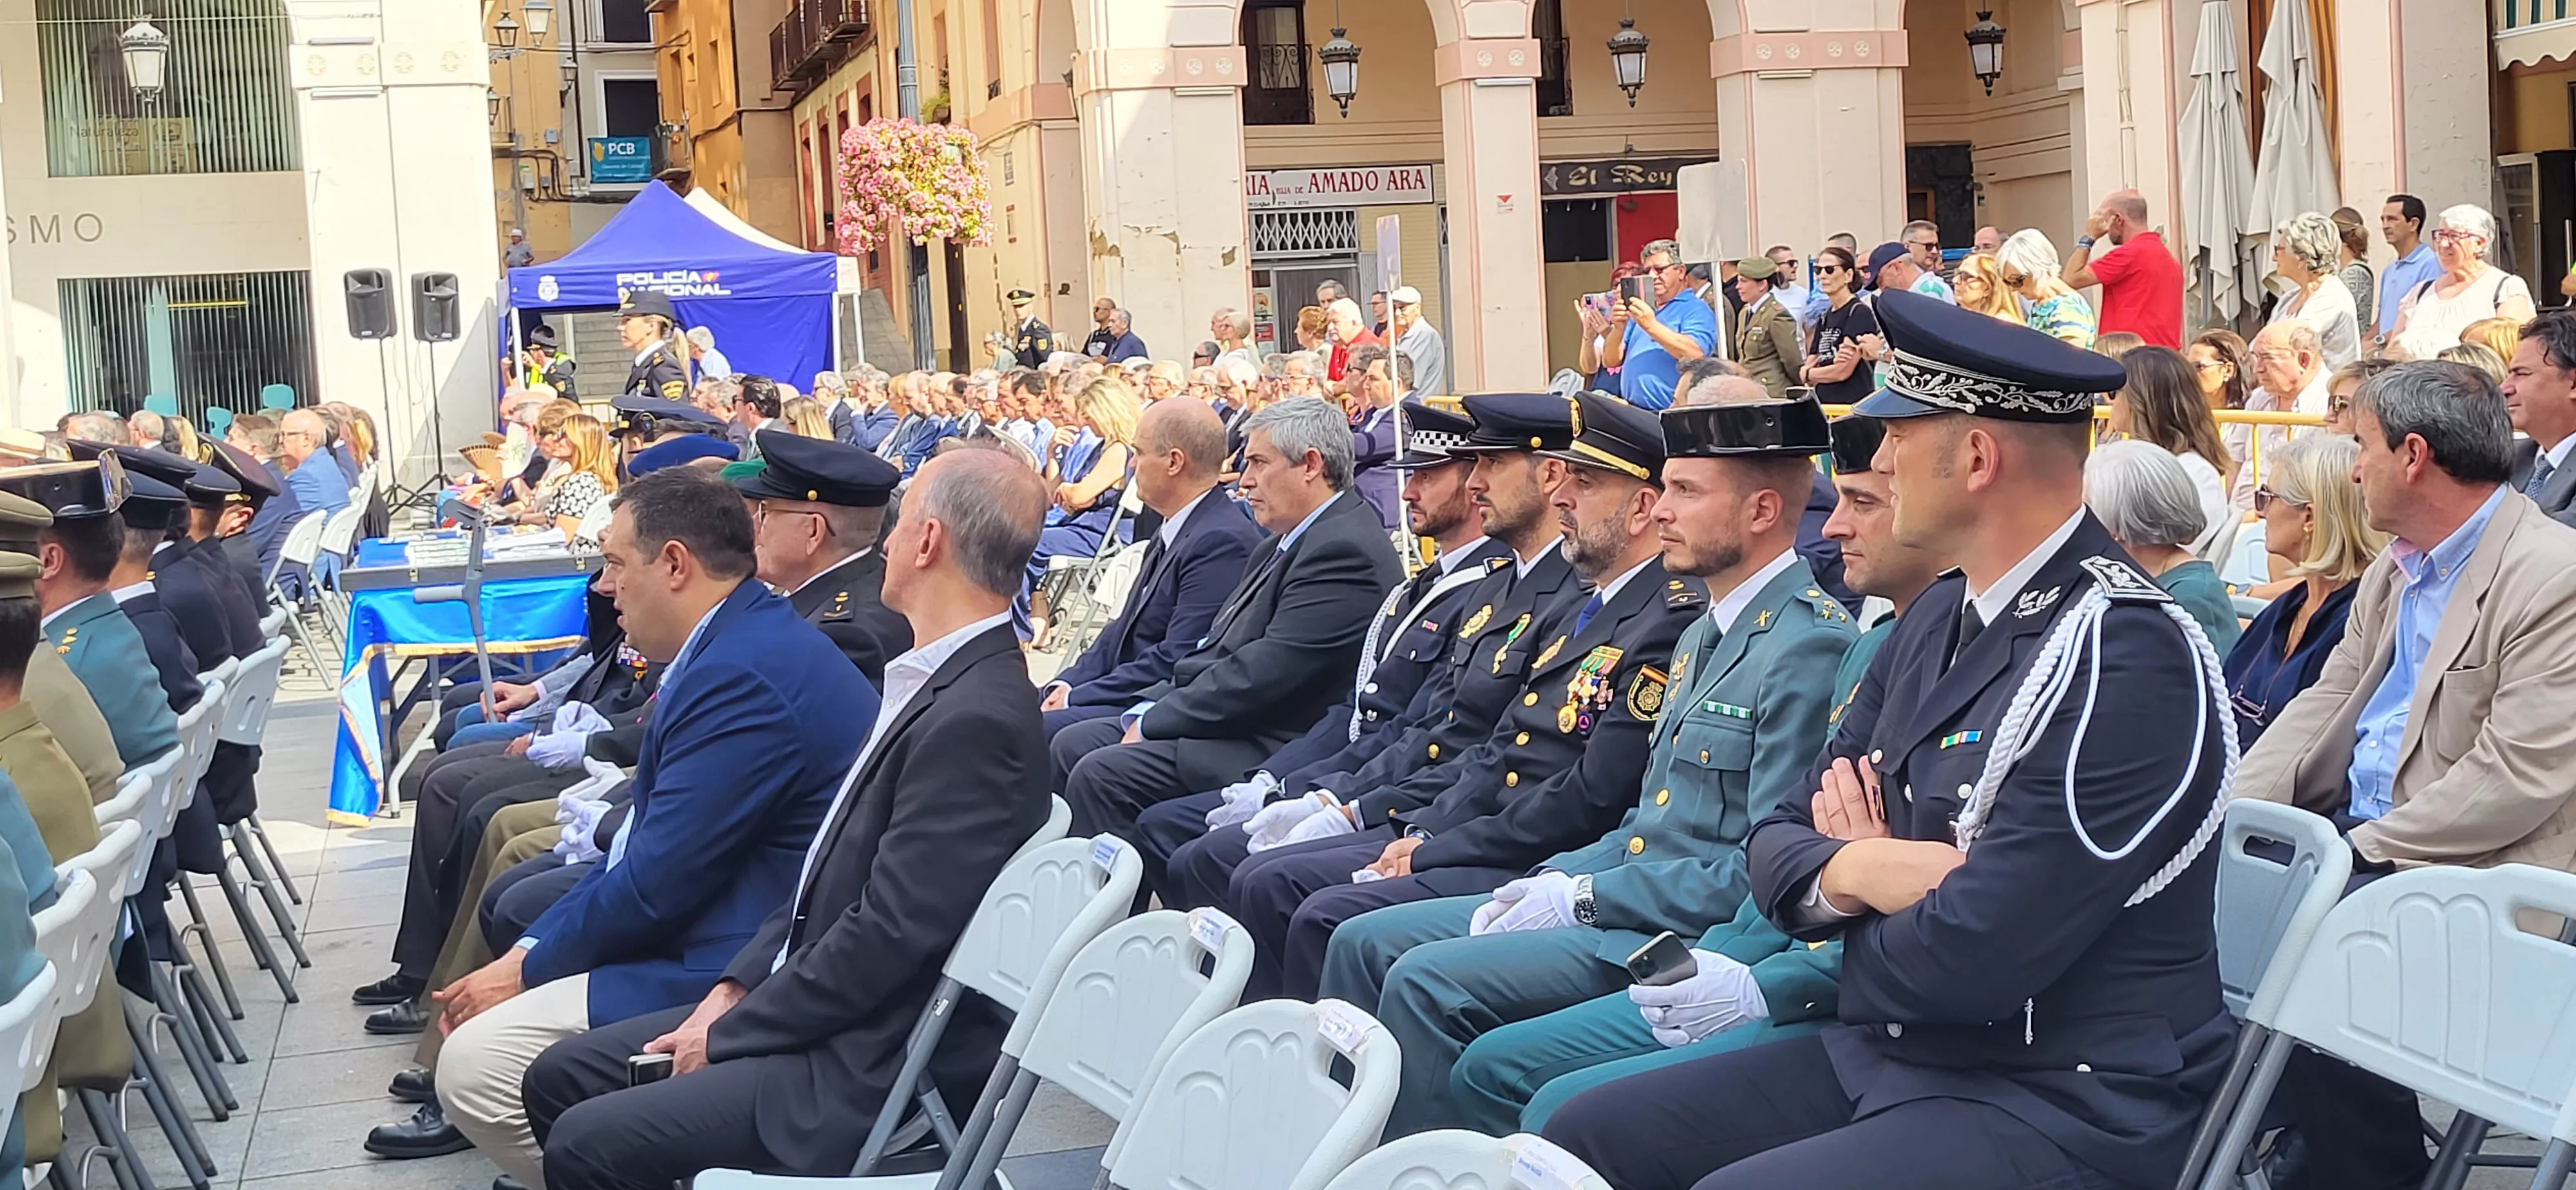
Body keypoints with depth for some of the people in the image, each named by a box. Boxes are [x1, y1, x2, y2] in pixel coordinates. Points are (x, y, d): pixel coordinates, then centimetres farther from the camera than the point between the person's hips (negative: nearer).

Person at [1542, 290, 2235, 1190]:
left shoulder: (2125, 659, -20)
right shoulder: (1941, 617, 8)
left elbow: (1966, 961, -24)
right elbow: (1777, 844, 10)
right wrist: (1852, 873, -14)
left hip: (2063, 1108, -8)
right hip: (1886, 1057, 8)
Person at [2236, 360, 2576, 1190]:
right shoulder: (2395, 570, 13)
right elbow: (2323, 705, 11)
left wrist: (2368, 849, -21)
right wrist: (2231, 810, -3)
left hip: (2469, 872, -9)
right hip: (2354, 834, 9)